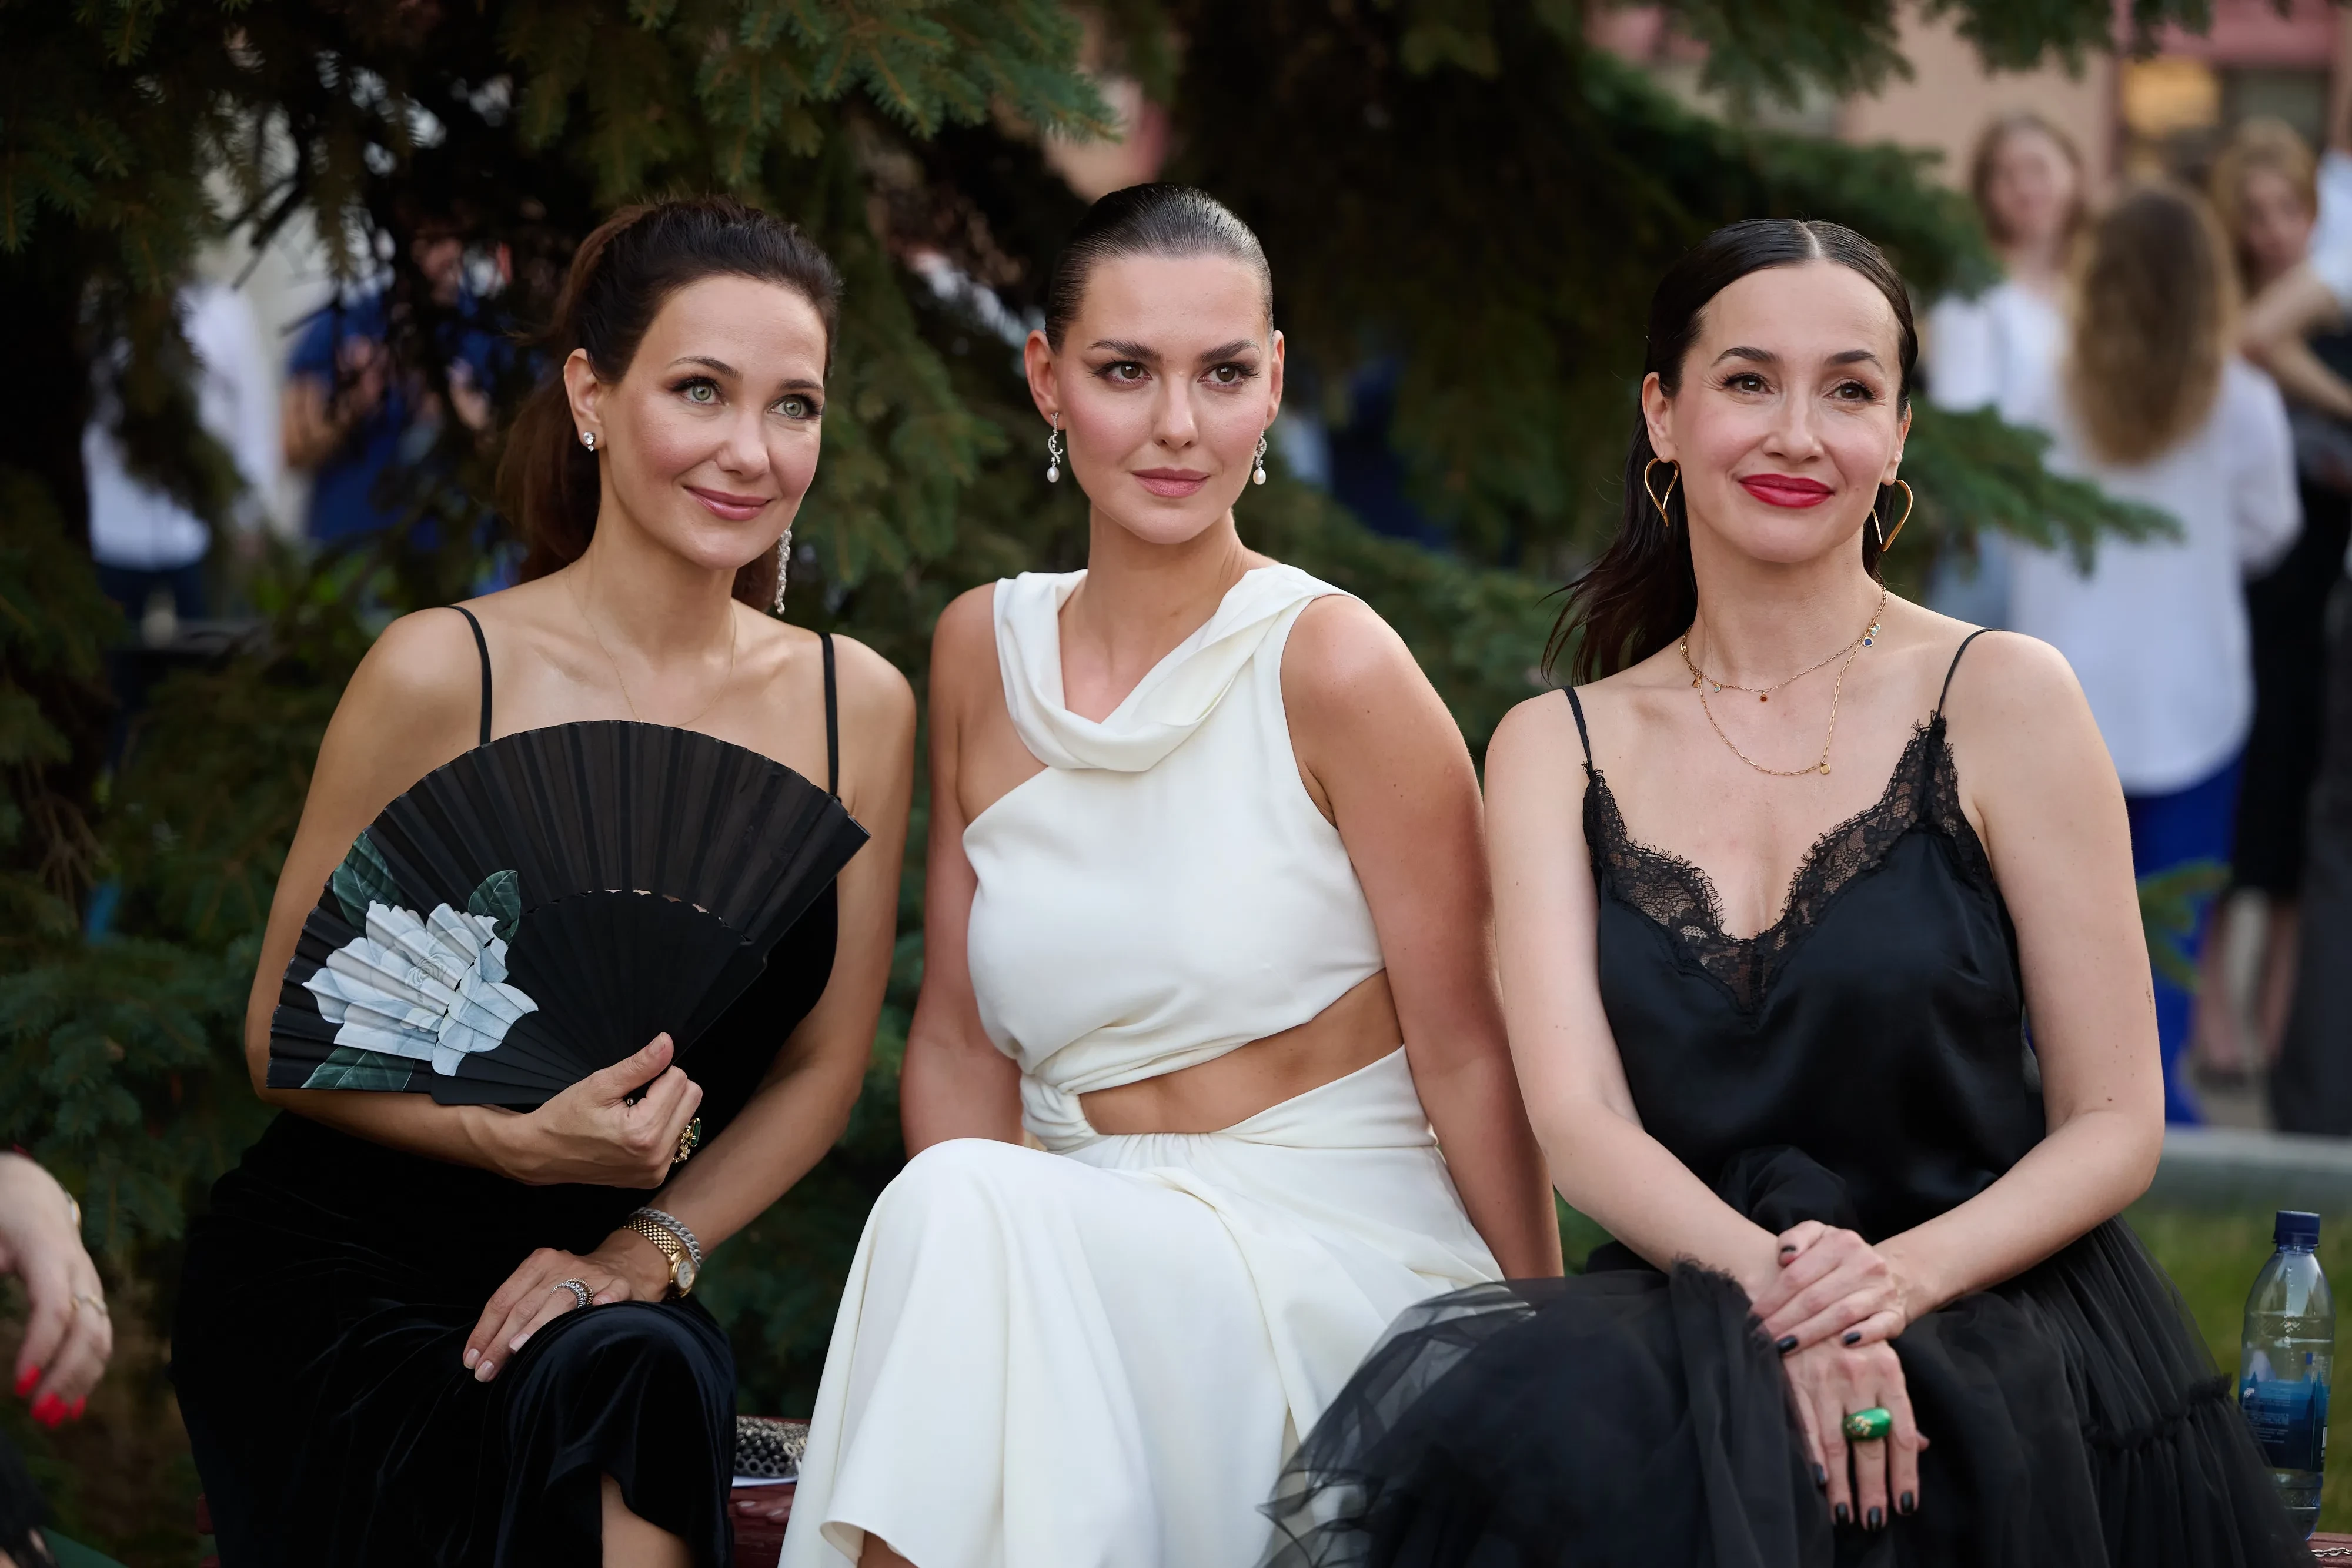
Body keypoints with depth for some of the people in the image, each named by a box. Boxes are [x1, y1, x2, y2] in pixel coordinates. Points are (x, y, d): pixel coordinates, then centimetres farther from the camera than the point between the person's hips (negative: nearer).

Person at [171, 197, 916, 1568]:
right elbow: (290, 1040, -3)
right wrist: (521, 1141, -20)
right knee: (617, 1400, -33)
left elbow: (821, 1065, 11)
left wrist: (652, 1245, -6)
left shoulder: (859, 706, 5)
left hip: (596, 1299, 3)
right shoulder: (443, 674, -7)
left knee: (650, 1375, -32)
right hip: (342, 1285, -3)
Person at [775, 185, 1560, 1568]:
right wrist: (962, 1282, -6)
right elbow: (962, 1039, 10)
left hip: (1350, 1255, -4)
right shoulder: (985, 649, 7)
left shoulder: (1334, 667, -8)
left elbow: (1466, 1058, -5)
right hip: (1084, 1240, 4)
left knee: (968, 1206, -30)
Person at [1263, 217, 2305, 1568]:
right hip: (1693, 1302, 3)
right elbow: (1579, 1119, -2)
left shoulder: (2002, 698, 2)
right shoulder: (1555, 749, 10)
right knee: (1492, 1400, -32)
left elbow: (2115, 1127, 1)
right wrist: (1766, 1281, -24)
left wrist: (1903, 1274, -19)